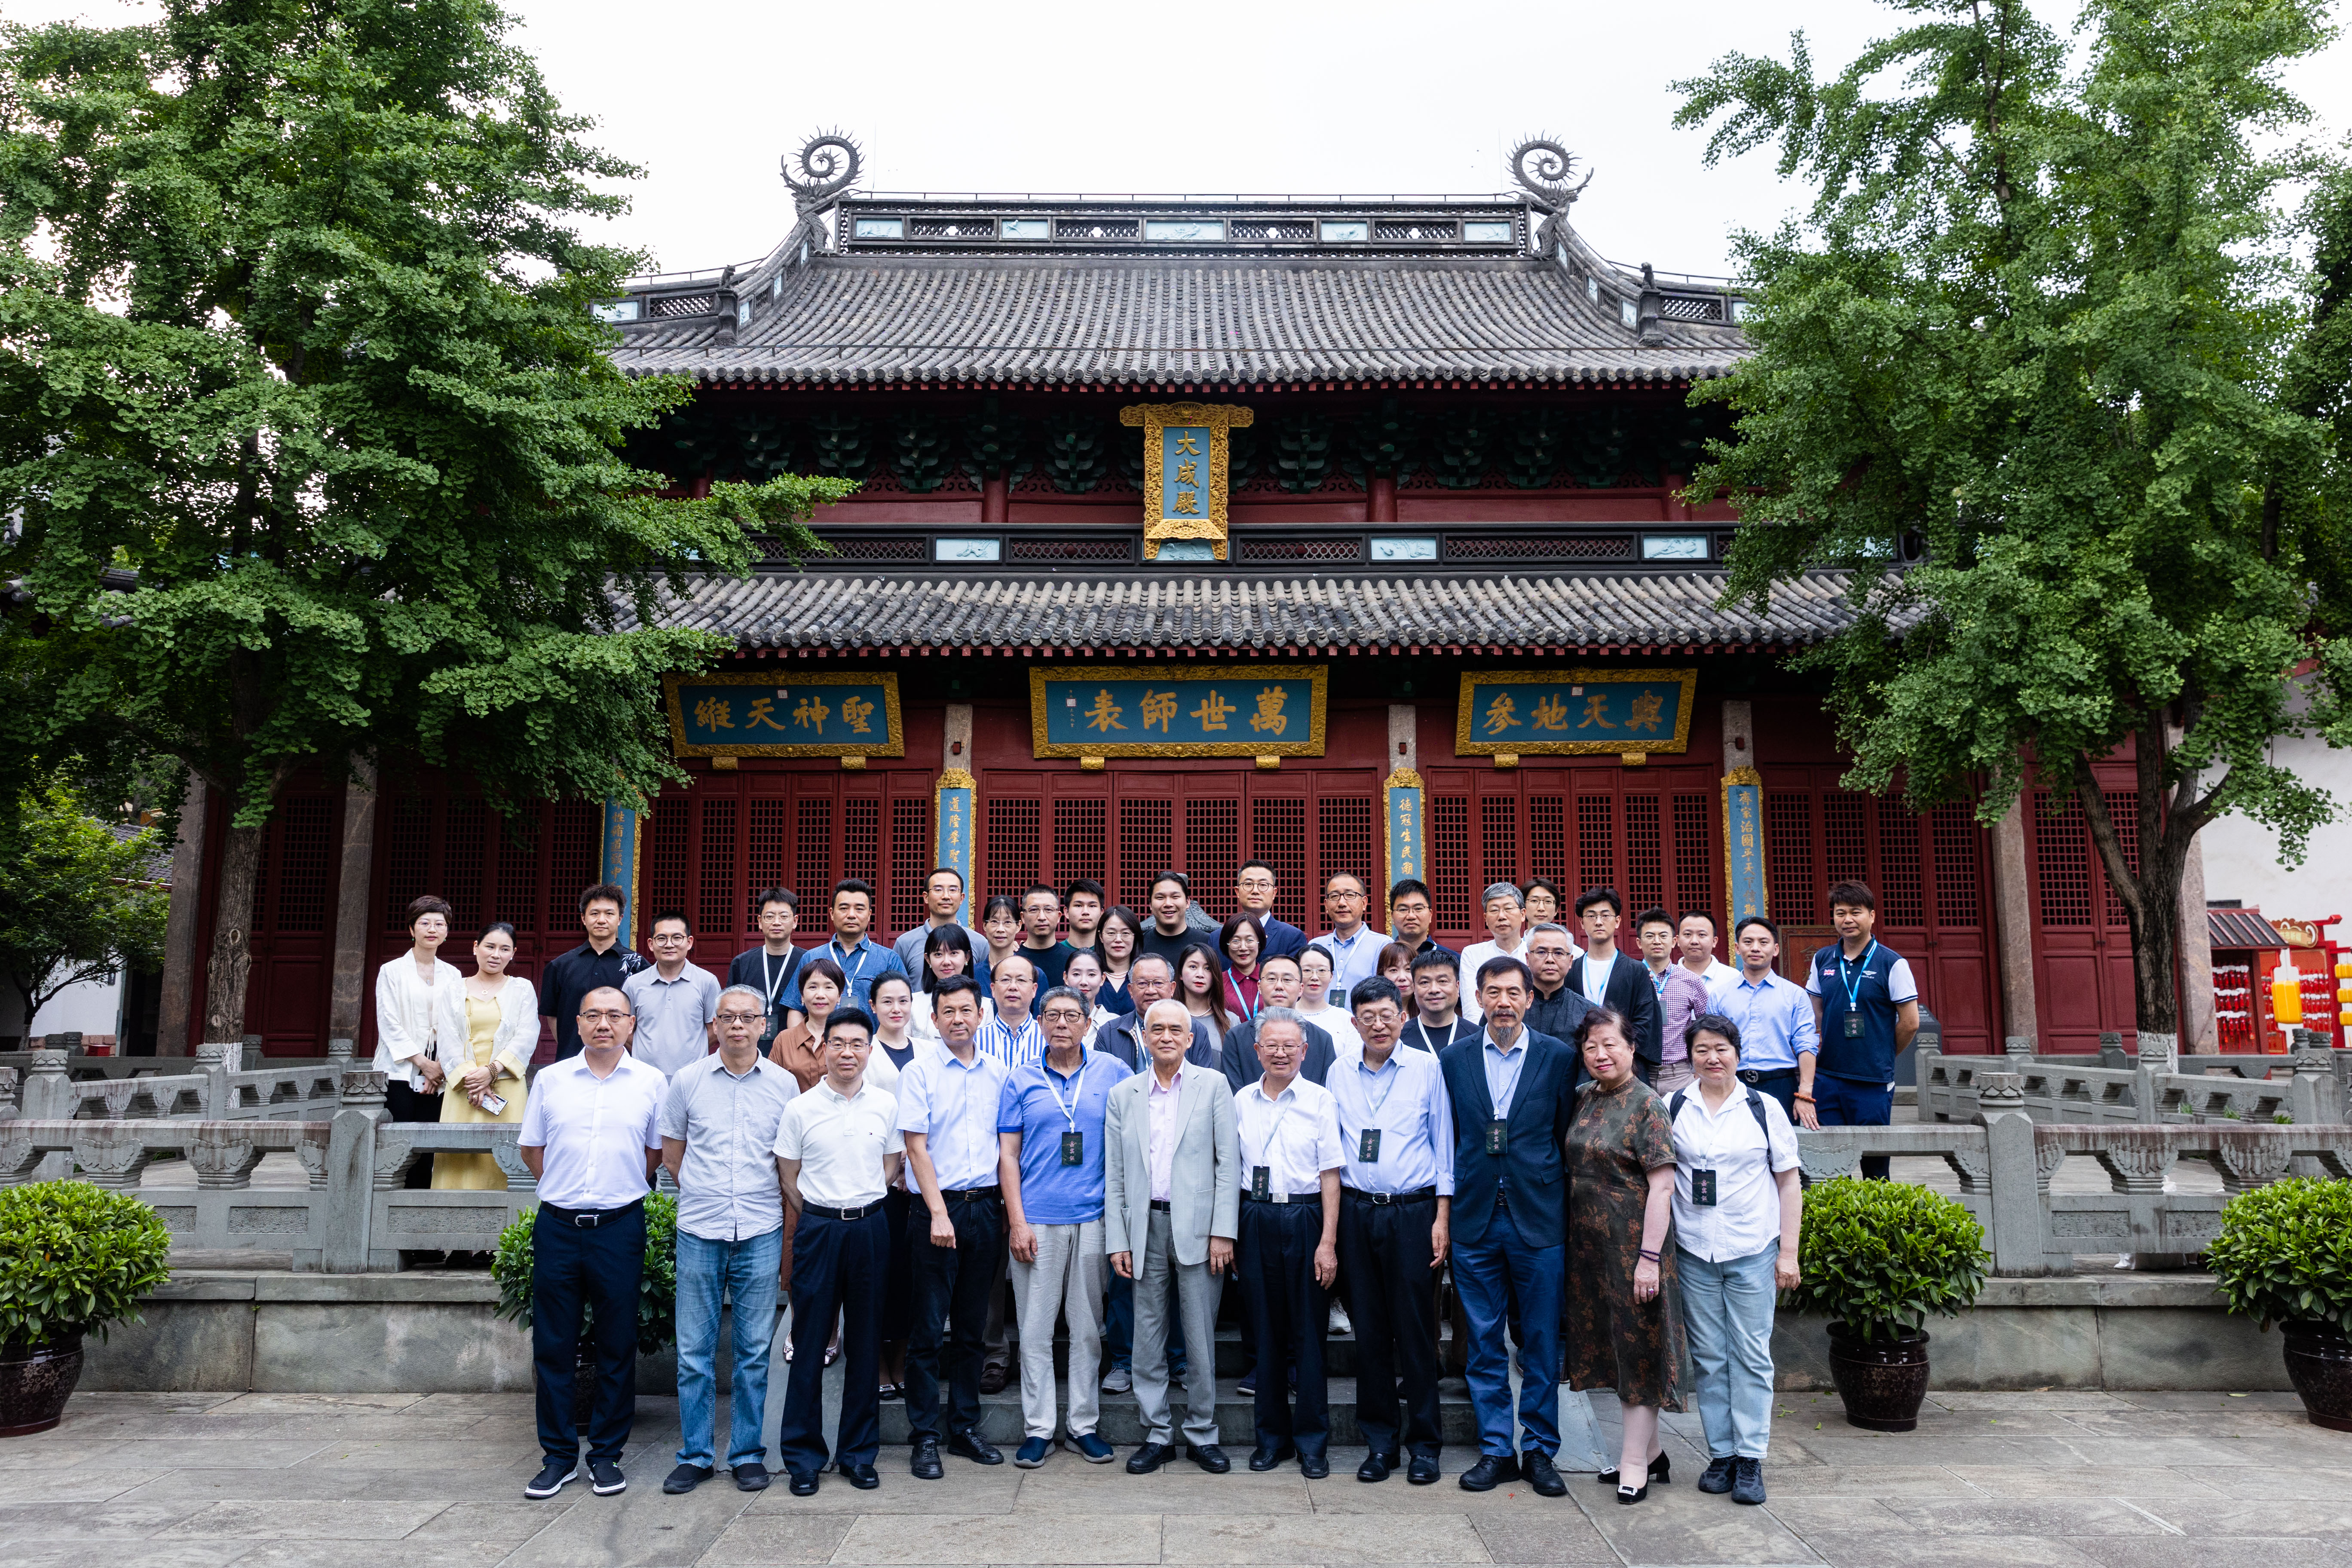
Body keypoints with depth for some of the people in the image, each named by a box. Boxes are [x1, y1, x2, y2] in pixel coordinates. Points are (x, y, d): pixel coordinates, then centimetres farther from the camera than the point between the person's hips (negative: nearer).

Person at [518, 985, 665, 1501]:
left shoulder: (651, 1082, 2)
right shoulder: (550, 1079, 5)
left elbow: (658, 1150, 10)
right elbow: (532, 1148, 13)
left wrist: (621, 1186, 5)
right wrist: (569, 1188, 8)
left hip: (620, 1226, -1)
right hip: (557, 1225, 1)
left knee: (617, 1345, 5)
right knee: (553, 1344, 6)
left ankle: (607, 1454, 17)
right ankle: (559, 1455, 18)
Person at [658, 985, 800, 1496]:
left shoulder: (784, 1084, 2)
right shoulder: (687, 1081, 1)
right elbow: (671, 1152, 12)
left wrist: (792, 1237, 8)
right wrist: (704, 1197, 10)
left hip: (761, 1233, 0)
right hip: (699, 1231, 0)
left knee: (754, 1351, 7)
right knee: (694, 1352, 5)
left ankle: (748, 1453, 18)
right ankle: (695, 1455, 18)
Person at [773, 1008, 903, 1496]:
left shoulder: (886, 1106, 3)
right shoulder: (800, 1109, -1)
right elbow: (788, 1179, 6)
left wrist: (860, 1208, 4)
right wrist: (822, 1218, 7)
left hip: (871, 1228, 2)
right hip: (817, 1229, -1)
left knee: (865, 1343, 7)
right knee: (809, 1343, 1)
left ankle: (859, 1453, 18)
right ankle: (803, 1456, 13)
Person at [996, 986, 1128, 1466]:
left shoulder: (1112, 1073, 5)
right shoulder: (1021, 1082, 4)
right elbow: (1008, 1155, 4)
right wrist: (1017, 1221, -4)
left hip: (1093, 1219, 1)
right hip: (1036, 1222, 0)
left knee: (1088, 1326, 8)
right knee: (1035, 1328, 3)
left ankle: (1085, 1425, 18)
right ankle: (1037, 1429, 13)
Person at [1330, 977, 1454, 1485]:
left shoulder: (1427, 1068, -1)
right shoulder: (1339, 1073, 6)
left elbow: (1443, 1143, 1)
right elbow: (1331, 1148, 10)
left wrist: (1442, 1216, -3)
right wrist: (1332, 1222, 6)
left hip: (1414, 1212, -2)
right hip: (1357, 1211, 2)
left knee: (1416, 1329, 1)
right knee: (1369, 1330, 7)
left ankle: (1423, 1443, 14)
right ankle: (1381, 1442, 19)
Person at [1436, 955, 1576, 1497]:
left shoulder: (1559, 1057, -1)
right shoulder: (1453, 1059, 3)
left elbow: (1571, 1137, 3)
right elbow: (1447, 1138, 7)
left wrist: (1565, 1206, 0)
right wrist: (1447, 1205, 4)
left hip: (1539, 1220, -1)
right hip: (1475, 1221, 1)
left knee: (1542, 1343, 7)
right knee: (1484, 1344, 9)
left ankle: (1540, 1451, 20)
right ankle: (1495, 1450, 21)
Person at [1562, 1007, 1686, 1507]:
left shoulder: (1647, 1104, -12)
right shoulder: (1584, 1100, 8)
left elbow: (1661, 1186, -15)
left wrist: (1650, 1257, -19)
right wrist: (1571, 1238, 10)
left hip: (1632, 1245, -7)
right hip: (1589, 1245, 7)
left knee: (1638, 1348, 2)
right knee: (1613, 1348, 13)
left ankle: (1635, 1463, 11)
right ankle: (1651, 1451, 26)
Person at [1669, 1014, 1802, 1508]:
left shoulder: (1765, 1109, 1)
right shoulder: (1673, 1109, 4)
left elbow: (1789, 1183, 4)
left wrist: (1788, 1251, -1)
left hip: (1753, 1252, -1)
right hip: (1693, 1252, 1)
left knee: (1751, 1356, 0)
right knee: (1708, 1357, 6)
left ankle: (1750, 1459, 7)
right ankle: (1720, 1454, 15)